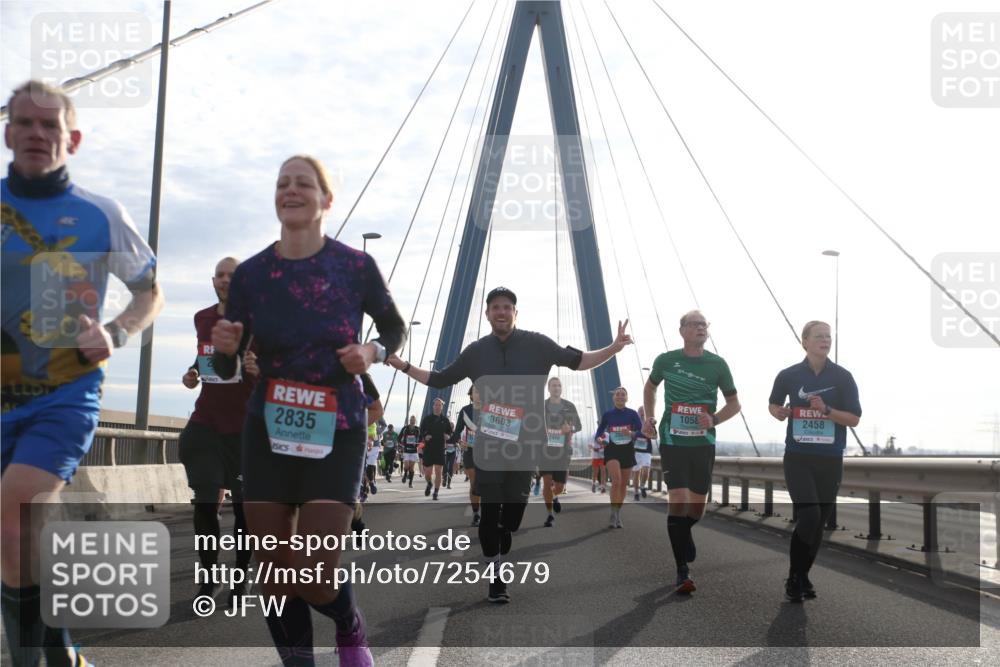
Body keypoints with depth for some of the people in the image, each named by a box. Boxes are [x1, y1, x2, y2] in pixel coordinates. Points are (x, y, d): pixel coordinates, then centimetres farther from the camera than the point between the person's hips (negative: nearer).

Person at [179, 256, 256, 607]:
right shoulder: (202, 319, 8)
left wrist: (258, 370, -28)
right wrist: (193, 374, 8)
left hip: (246, 426, -3)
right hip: (206, 424, 4)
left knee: (244, 505, 2)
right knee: (204, 502, -2)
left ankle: (240, 580, 16)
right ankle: (207, 579, 11)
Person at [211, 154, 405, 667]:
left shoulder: (355, 266, -6)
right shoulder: (250, 274, -1)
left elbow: (395, 330, 10)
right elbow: (226, 370, 4)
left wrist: (372, 353, -11)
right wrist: (224, 348, -18)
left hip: (336, 432, -2)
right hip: (268, 432, 3)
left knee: (313, 572, -10)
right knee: (273, 574, 4)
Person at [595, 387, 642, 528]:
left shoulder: (632, 414, -1)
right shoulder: (607, 415, 1)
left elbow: (642, 432, -6)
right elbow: (599, 433, 8)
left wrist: (631, 433, -26)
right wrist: (599, 439, -15)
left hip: (627, 450, 2)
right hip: (612, 450, -2)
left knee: (623, 484, 8)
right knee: (616, 481, -21)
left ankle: (618, 515, 23)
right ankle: (613, 515, -16)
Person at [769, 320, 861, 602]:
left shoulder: (843, 377, -1)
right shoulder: (789, 375, 0)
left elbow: (854, 419, -2)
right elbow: (773, 405, 17)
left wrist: (826, 409, -17)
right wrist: (779, 413, -6)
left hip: (830, 460, 2)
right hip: (798, 458, -2)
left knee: (819, 522, 9)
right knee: (808, 516, -16)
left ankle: (803, 576, 27)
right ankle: (793, 578, 1)